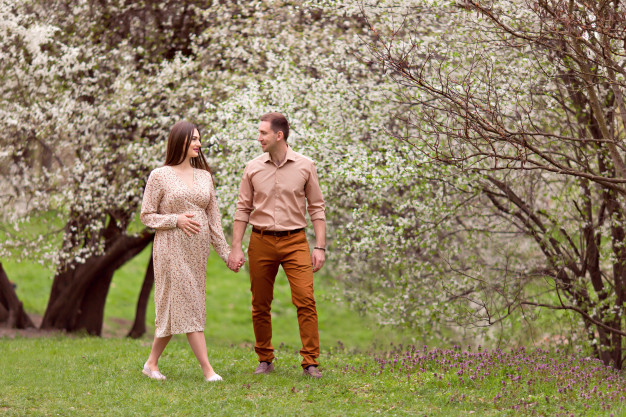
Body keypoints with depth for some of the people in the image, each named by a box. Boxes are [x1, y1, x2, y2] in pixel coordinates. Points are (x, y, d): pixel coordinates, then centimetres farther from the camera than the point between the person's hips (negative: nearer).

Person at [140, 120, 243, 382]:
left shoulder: (204, 176, 11)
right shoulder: (160, 176, -4)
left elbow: (213, 218, 13)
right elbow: (146, 216, -2)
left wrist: (226, 252, 10)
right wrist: (176, 220, -15)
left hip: (197, 249, 5)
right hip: (172, 248, -5)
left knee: (174, 308, 7)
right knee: (188, 305, -9)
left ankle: (152, 363, 18)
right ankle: (207, 369, -11)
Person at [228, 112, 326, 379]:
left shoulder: (305, 166, 1)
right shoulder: (253, 168, 5)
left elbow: (317, 208, 4)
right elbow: (243, 209, 9)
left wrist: (320, 247, -4)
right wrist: (236, 248, 3)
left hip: (294, 241, -2)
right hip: (261, 242, 2)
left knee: (305, 300, -12)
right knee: (260, 306, 5)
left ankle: (310, 362, -8)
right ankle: (265, 360, 20)